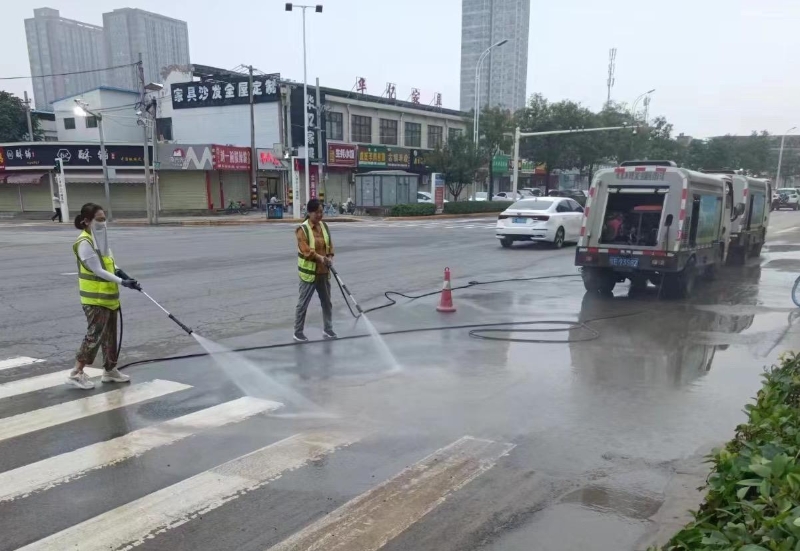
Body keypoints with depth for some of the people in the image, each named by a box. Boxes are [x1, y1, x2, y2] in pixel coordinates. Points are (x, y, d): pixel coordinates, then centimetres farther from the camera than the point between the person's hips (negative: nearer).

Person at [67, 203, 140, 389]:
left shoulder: (101, 237, 9)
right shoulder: (84, 243, -18)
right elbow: (98, 271, -20)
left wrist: (122, 274, -1)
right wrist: (122, 282, -20)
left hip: (108, 295, 9)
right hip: (95, 299, -9)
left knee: (110, 334, 14)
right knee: (95, 334, -5)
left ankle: (110, 370, 25)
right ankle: (76, 373, 6)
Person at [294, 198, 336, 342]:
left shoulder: (324, 226, 6)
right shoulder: (302, 229, -14)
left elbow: (330, 245, 10)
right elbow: (306, 250, -20)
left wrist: (330, 258, -7)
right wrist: (321, 258, -26)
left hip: (324, 272, 7)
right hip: (309, 272, -6)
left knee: (327, 302, 14)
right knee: (303, 303, 2)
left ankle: (327, 329, 27)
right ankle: (298, 332, 13)